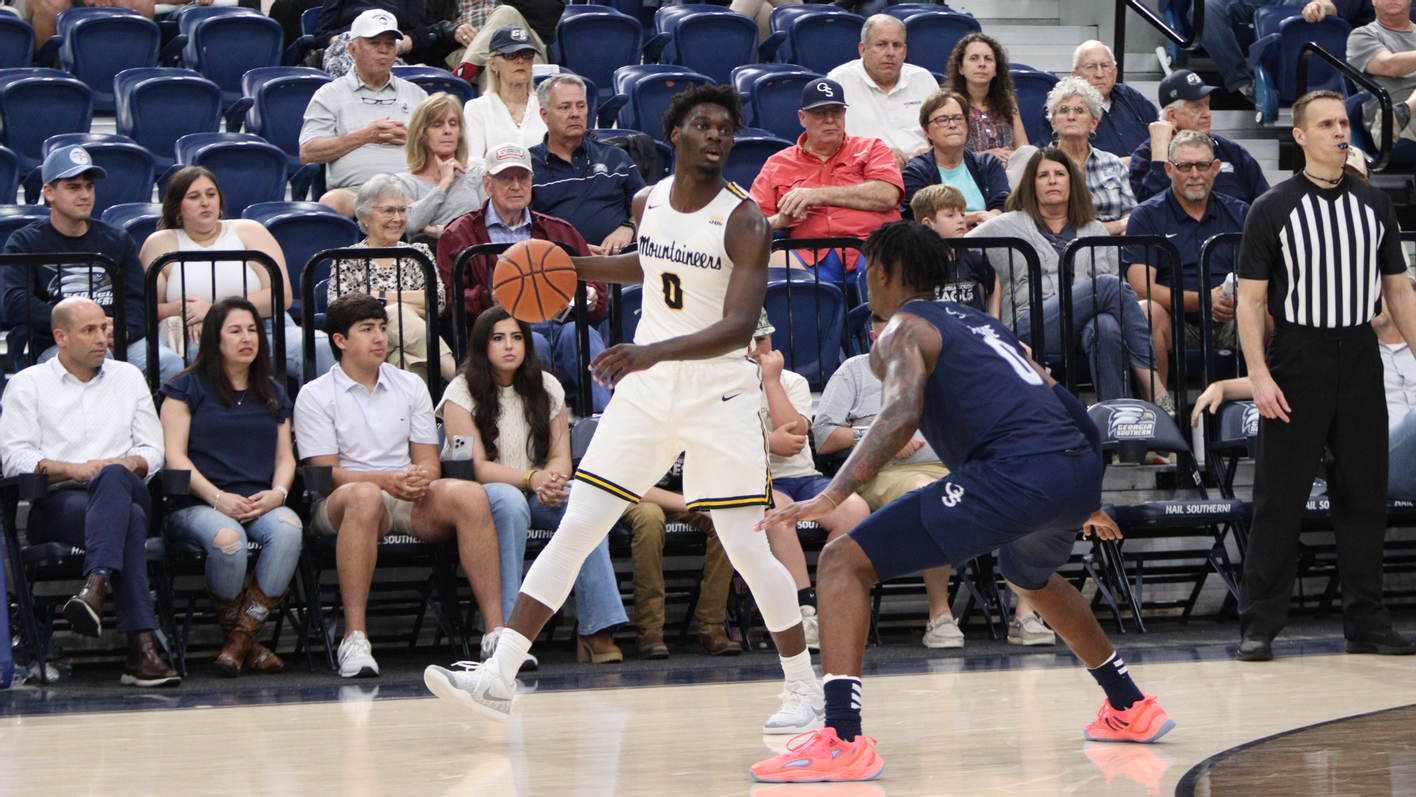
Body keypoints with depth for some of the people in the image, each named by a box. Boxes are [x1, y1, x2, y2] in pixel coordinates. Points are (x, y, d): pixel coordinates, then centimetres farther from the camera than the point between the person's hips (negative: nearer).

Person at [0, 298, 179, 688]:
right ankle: (142, 647, -53)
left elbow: (153, 451, 18)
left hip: (124, 490, 2)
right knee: (129, 519, -39)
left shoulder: (128, 378, 25)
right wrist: (74, 469, -13)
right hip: (54, 502, -2)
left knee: (113, 479, -40)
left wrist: (127, 465, -7)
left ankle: (95, 586, -59)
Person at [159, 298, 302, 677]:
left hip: (261, 502, 4)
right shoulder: (187, 387, 10)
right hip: (197, 504, -3)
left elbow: (285, 457, 18)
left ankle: (242, 635, -25)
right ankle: (239, 637, -15)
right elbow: (175, 456, 0)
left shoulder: (272, 394, 24)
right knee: (227, 539, -39)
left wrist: (277, 493, -6)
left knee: (288, 529, -34)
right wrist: (218, 498, -14)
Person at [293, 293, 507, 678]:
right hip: (340, 506, -4)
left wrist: (422, 477, -13)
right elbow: (325, 473, -6)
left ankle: (495, 630, -32)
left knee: (470, 494, -28)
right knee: (364, 495, -41)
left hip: (413, 503, 4)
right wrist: (387, 481, -21)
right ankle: (354, 638, -42)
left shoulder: (411, 386, 18)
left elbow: (428, 462, 13)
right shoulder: (315, 396, 5)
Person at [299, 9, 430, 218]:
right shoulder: (330, 95, 19)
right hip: (356, 189, -1)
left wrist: (411, 138, 1)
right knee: (332, 202, -39)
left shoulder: (416, 95, 29)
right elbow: (307, 153, 6)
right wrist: (364, 136, 1)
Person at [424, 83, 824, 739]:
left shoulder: (744, 223, -15)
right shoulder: (647, 202, 4)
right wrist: (574, 266, 17)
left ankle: (805, 690, 12)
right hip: (646, 392, 5)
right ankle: (498, 679, -3)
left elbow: (739, 326, -26)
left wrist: (654, 352, -39)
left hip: (720, 397, -5)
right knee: (574, 530, -1)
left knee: (747, 549, -5)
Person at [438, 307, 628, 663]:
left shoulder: (546, 387, 9)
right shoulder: (462, 392, -4)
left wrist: (550, 482, -21)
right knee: (510, 500, -39)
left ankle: (597, 631, -33)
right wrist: (532, 478, -28)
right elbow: (475, 468, -13)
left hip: (539, 498, 4)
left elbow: (561, 458, 4)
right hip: (482, 498, -4)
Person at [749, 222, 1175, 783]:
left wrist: (832, 496, -20)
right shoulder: (976, 321, 31)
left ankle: (842, 741, -20)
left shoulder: (902, 329, 7)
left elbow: (902, 414, -14)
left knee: (843, 562, -5)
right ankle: (1131, 709, 48)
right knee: (1029, 576, 42)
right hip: (1080, 466, 8)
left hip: (1016, 473, -8)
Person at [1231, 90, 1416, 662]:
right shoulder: (1273, 210, -1)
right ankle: (1258, 628, 2)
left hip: (1361, 365, 4)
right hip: (1296, 365, -4)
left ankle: (1366, 624, 14)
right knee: (1279, 501, -2)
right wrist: (1259, 374, -14)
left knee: (1364, 496, 6)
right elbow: (1249, 298, -4)